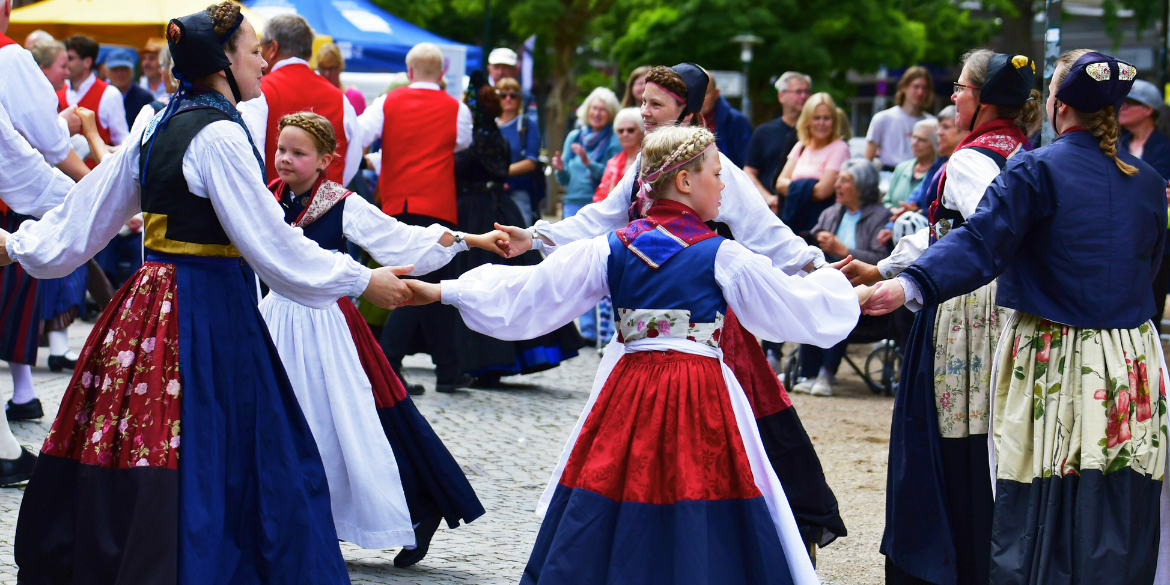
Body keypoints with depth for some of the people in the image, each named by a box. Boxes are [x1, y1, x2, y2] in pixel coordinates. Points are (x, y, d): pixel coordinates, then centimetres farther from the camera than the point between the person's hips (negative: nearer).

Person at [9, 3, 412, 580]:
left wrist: (18, 245, 31)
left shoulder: (157, 130, 12)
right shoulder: (219, 135, -13)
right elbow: (270, 242, -15)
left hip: (149, 302, 9)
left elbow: (88, 206, 17)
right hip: (209, 311, -9)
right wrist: (363, 281, -9)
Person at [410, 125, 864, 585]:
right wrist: (846, 293, 23)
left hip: (628, 392, 4)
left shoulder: (610, 251, 4)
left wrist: (444, 291, 15)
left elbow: (525, 291, 6)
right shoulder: (723, 258, -6)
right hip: (701, 395, -4)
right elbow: (798, 307, 3)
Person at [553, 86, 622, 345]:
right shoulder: (574, 137, 14)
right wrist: (560, 168, -4)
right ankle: (588, 329, 10)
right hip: (574, 206, 5)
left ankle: (608, 330, -5)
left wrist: (587, 162, -21)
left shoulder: (614, 142, -1)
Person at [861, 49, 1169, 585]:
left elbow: (981, 243, -22)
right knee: (1119, 516, 8)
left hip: (1052, 364, -4)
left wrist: (911, 285, -31)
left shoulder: (1036, 172, -10)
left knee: (1039, 511, 0)